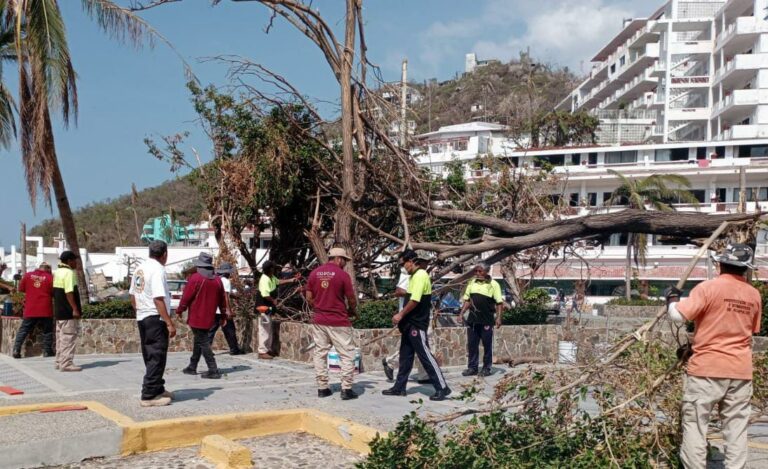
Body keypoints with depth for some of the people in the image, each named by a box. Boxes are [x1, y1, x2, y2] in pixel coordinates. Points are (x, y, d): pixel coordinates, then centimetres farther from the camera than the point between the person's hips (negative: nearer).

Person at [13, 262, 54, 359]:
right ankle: (47, 351, 9)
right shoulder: (50, 277, -5)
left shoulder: (27, 275, 2)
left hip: (30, 310, 2)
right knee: (47, 331, 9)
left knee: (23, 330, 8)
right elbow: (54, 293, -3)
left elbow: (21, 289, 11)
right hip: (45, 310, -2)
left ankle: (16, 350, 1)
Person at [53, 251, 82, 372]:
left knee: (61, 337, 14)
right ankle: (66, 363, -8)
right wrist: (75, 309, -21)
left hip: (59, 311, 10)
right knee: (69, 337, -7)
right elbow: (69, 292, -22)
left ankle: (59, 362, 19)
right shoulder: (69, 273, -14)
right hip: (68, 312, -10)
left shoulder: (57, 272, 16)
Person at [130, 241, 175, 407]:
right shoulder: (158, 270, -16)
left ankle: (157, 389, 28)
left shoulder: (139, 269, 11)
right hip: (155, 318, -9)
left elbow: (132, 296, 15)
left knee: (150, 357, 17)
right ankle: (149, 396, -4)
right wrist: (170, 323, -21)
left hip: (142, 318, 9)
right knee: (157, 357, -4)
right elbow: (158, 299, -22)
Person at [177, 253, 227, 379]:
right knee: (198, 341, 20)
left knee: (203, 343, -5)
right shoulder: (217, 280, 5)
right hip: (209, 318, 7)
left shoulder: (195, 278, -13)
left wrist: (179, 311, 4)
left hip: (196, 318, -7)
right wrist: (223, 315, 22)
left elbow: (186, 296, -10)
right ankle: (192, 367, 30)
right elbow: (222, 299, 12)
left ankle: (213, 370, -10)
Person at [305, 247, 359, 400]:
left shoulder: (314, 273, 4)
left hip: (319, 320, 5)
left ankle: (322, 388, 14)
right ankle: (346, 389, 1)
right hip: (339, 322, -5)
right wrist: (353, 311, 14)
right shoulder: (343, 275, -10)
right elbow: (352, 300, -6)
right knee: (347, 355, 3)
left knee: (320, 354, 12)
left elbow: (309, 298, 6)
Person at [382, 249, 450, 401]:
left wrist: (400, 315, -15)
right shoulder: (414, 276, 15)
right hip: (410, 324, 10)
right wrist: (403, 319, 16)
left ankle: (442, 388, -3)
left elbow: (415, 300, -22)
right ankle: (399, 387, 20)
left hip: (417, 325, -10)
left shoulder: (420, 275, -16)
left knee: (425, 356, -7)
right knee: (405, 356, 13)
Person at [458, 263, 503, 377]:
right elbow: (467, 300, 16)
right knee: (472, 344, 8)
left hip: (487, 320, -5)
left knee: (487, 345, 3)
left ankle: (487, 368, 13)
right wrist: (462, 313, 6)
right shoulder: (472, 283, 10)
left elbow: (499, 302, -6)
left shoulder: (493, 284, -5)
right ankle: (472, 367, 16)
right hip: (472, 319, 5)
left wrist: (498, 317, -14)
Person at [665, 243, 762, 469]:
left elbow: (678, 315, -13)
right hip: (741, 370, 5)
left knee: (695, 423, 3)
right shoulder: (754, 294, 6)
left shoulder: (708, 288, -11)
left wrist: (672, 298, 5)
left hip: (707, 367, -5)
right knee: (736, 427, 9)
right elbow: (752, 330, 18)